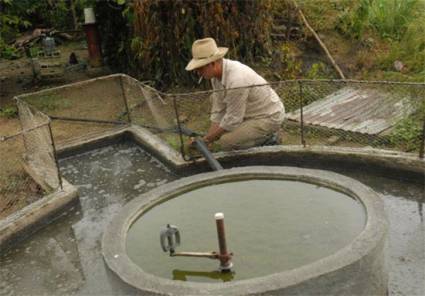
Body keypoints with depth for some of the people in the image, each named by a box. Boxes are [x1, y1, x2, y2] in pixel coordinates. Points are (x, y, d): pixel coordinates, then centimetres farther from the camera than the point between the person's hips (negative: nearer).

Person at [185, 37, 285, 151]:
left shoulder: (236, 80, -33)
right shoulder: (217, 72, -5)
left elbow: (232, 119, -24)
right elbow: (218, 111, 1)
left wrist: (208, 139, -13)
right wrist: (208, 137, -5)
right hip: (251, 114, 9)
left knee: (226, 142, -22)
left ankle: (266, 141, -1)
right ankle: (263, 136, 17)